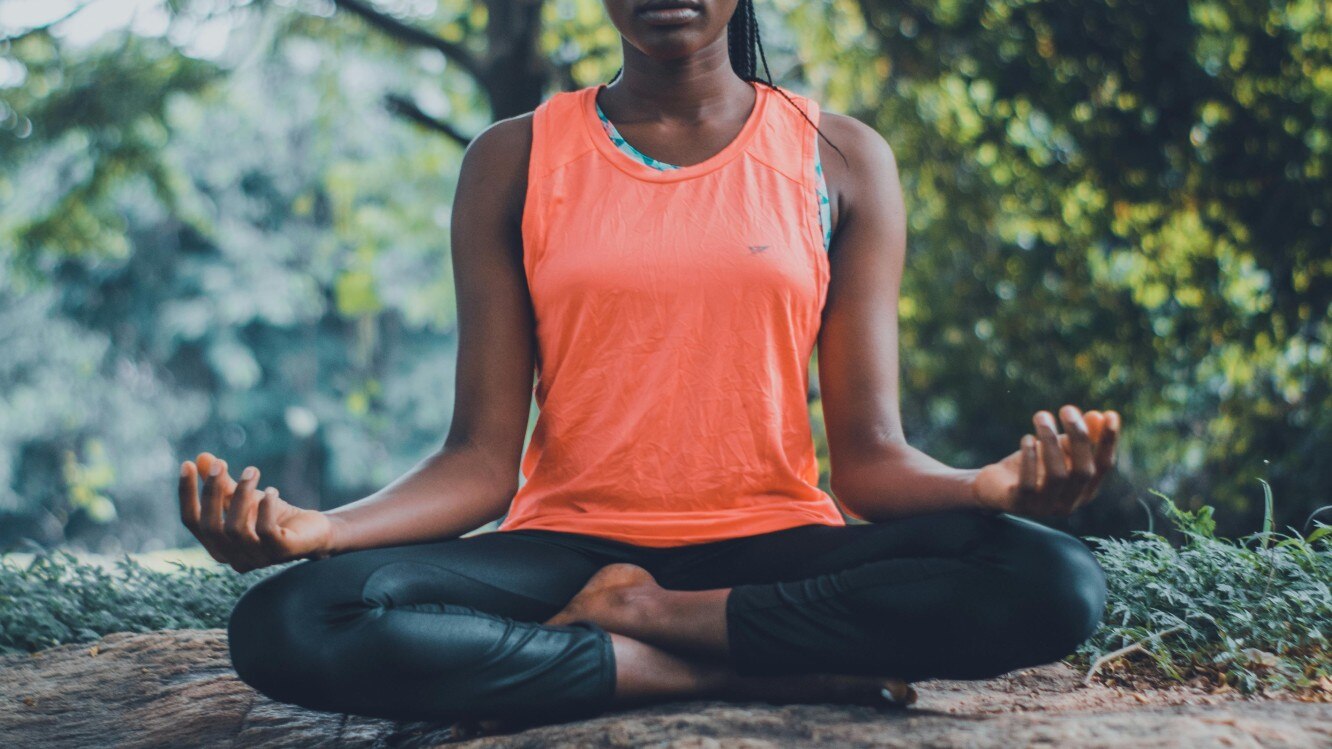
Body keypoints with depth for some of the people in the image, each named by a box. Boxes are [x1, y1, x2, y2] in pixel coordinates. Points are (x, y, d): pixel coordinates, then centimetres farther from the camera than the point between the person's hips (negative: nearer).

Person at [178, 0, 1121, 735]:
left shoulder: (842, 160, 6)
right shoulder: (515, 161, 5)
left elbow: (870, 458, 0)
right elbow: (482, 460, -2)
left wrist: (998, 484, -24)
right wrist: (315, 529, -22)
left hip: (774, 548, 1)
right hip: (571, 545, 0)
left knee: (1058, 584, -28)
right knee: (285, 623, -29)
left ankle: (643, 617, -16)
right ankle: (744, 673, -21)